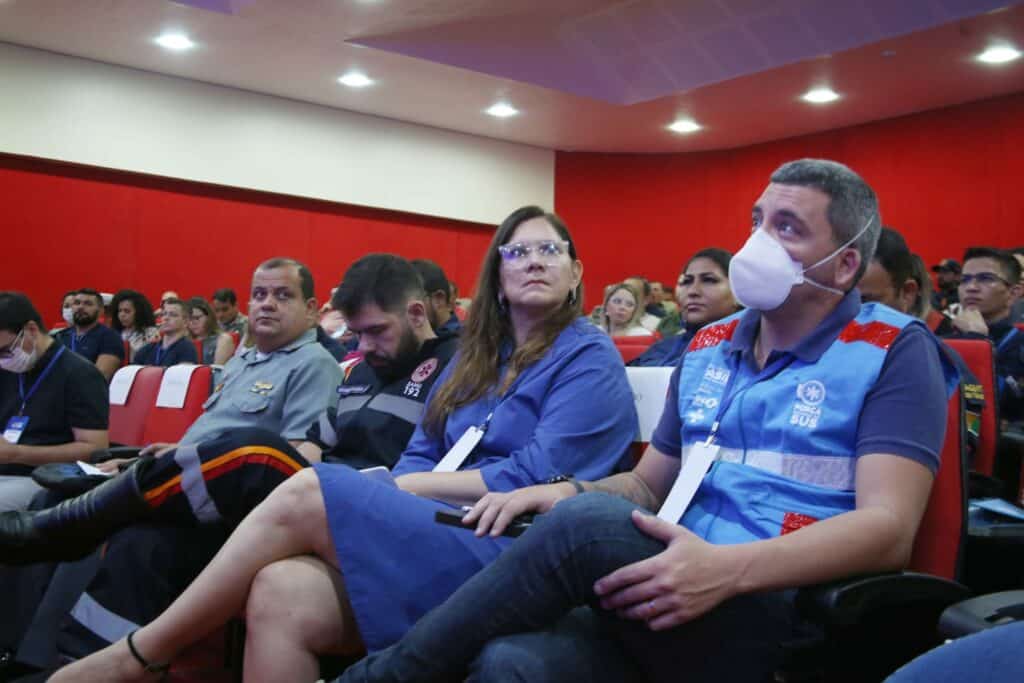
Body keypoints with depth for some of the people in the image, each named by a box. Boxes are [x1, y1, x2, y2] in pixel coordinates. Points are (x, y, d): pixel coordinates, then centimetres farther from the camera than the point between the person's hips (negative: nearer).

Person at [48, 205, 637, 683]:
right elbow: (421, 454, 16)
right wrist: (390, 494, -8)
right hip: (437, 533, 6)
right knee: (279, 594, -23)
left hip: (506, 551, -6)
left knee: (304, 496, -21)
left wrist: (400, 487, -5)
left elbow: (534, 484, -12)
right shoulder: (479, 354, 21)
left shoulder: (589, 359, -1)